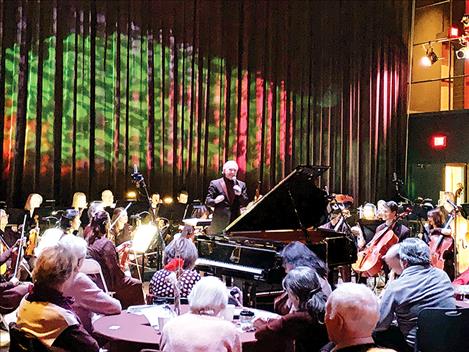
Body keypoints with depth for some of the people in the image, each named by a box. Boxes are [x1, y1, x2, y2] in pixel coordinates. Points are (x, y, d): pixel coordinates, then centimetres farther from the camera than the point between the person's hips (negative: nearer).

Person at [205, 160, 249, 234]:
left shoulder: (241, 184, 15)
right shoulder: (215, 183, 6)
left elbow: (245, 203, 10)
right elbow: (207, 201, 2)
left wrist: (240, 194, -9)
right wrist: (215, 201, -20)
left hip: (235, 221, 3)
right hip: (219, 222, -2)